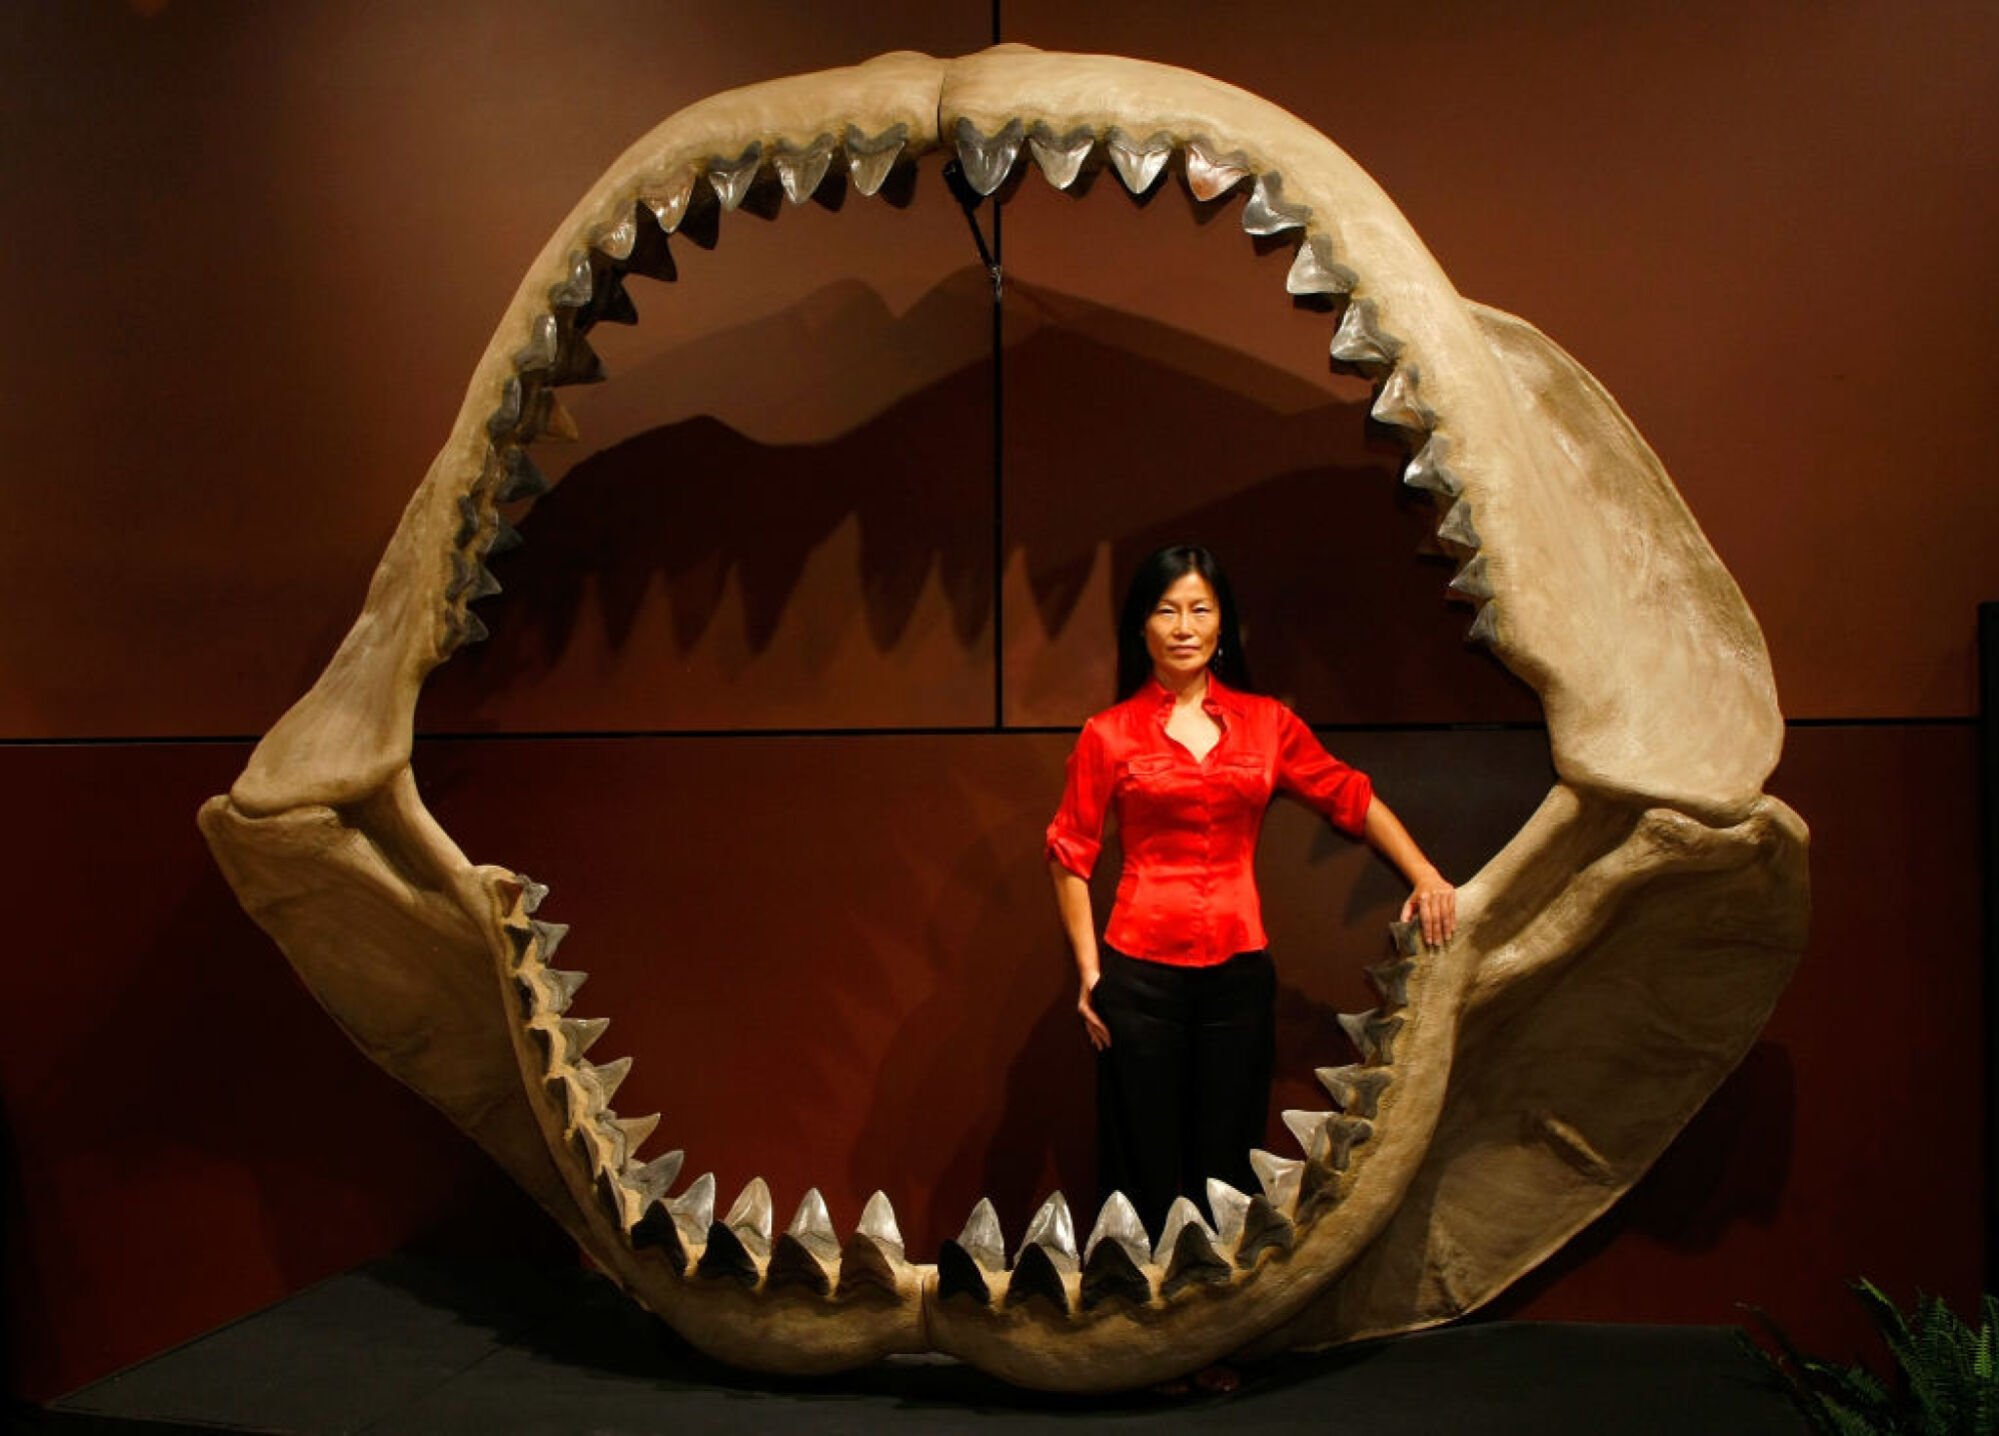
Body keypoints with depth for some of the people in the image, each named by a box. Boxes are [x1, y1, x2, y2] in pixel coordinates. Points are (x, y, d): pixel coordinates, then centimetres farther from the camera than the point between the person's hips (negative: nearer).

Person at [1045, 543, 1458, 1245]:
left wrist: (1425, 875, -3)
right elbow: (1070, 856, 2)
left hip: (1240, 969, 2)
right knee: (1143, 1169, 3)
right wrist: (1088, 970, -3)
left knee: (1227, 1172, 9)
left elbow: (1352, 798, 10)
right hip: (1142, 970, -2)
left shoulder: (1267, 722, 7)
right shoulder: (1109, 734, 1)